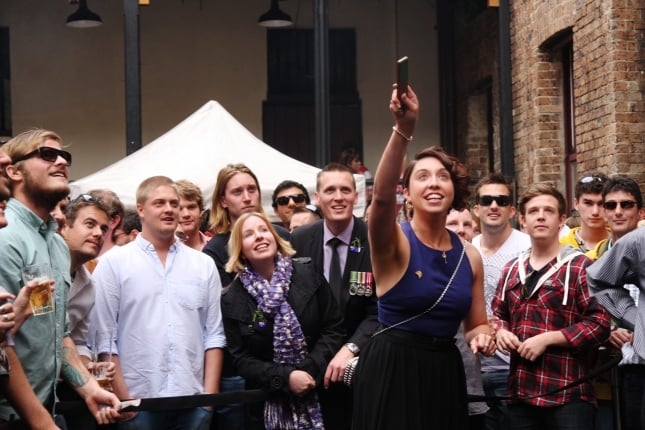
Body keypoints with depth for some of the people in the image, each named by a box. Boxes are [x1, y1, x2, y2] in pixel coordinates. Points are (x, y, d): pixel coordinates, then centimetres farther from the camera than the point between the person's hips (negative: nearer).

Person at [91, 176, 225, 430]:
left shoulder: (204, 265, 11)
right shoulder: (113, 263, 1)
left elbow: (214, 334, 10)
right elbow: (103, 337, -2)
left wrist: (210, 394, 1)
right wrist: (123, 399, -7)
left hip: (193, 401, 3)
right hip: (137, 401, -3)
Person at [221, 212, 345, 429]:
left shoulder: (309, 274, -2)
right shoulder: (233, 300, -2)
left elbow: (334, 329, 0)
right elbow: (242, 359, -4)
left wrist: (310, 370, -13)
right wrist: (285, 378, -17)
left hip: (320, 395, 1)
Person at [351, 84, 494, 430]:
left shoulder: (469, 256, 6)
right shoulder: (394, 243, -8)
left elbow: (476, 324, 15)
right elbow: (382, 195, -30)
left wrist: (481, 337, -10)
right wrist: (403, 130, -41)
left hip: (444, 373, 5)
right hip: (391, 372, -5)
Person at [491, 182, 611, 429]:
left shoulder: (581, 267, -3)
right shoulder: (511, 270, 18)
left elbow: (599, 323, -11)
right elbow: (498, 314, 28)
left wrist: (547, 338, -17)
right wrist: (501, 332, 4)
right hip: (520, 394, 6)